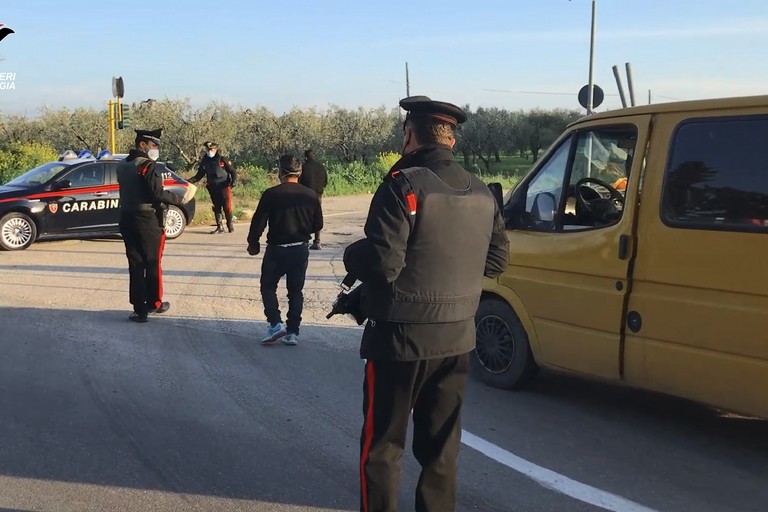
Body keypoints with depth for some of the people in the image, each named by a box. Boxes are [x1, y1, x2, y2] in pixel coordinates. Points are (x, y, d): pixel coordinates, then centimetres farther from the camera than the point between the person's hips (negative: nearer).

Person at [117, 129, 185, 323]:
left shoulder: (123, 166, 13)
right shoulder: (148, 165, -13)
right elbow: (156, 193, -20)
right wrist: (177, 198, -6)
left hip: (127, 219, 7)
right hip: (148, 221, -7)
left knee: (135, 265, 5)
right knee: (153, 264, 9)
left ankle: (139, 309, 4)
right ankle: (154, 303, 20)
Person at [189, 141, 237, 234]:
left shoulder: (222, 160, -5)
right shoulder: (204, 161, 8)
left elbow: (233, 171, -2)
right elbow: (199, 175, 15)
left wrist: (234, 181, -18)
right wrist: (190, 181, 1)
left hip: (224, 187, -4)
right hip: (213, 188, 4)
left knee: (227, 207, -5)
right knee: (216, 208, 6)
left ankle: (230, 225, 10)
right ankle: (219, 227, 11)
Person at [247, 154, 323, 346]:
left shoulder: (271, 194, -13)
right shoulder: (310, 195, -2)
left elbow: (258, 222, -10)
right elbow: (317, 225, 4)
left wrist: (253, 243, 6)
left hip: (276, 249, -3)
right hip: (301, 249, 3)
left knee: (268, 287, 13)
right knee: (296, 291, 13)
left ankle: (275, 324, -3)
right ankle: (293, 332, 13)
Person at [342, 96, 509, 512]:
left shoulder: (404, 185, -17)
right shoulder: (482, 193, 5)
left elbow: (381, 262, -24)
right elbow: (496, 259, 11)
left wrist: (351, 256, -4)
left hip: (401, 336, -6)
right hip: (457, 336, 6)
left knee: (382, 441, 8)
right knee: (440, 440, 17)